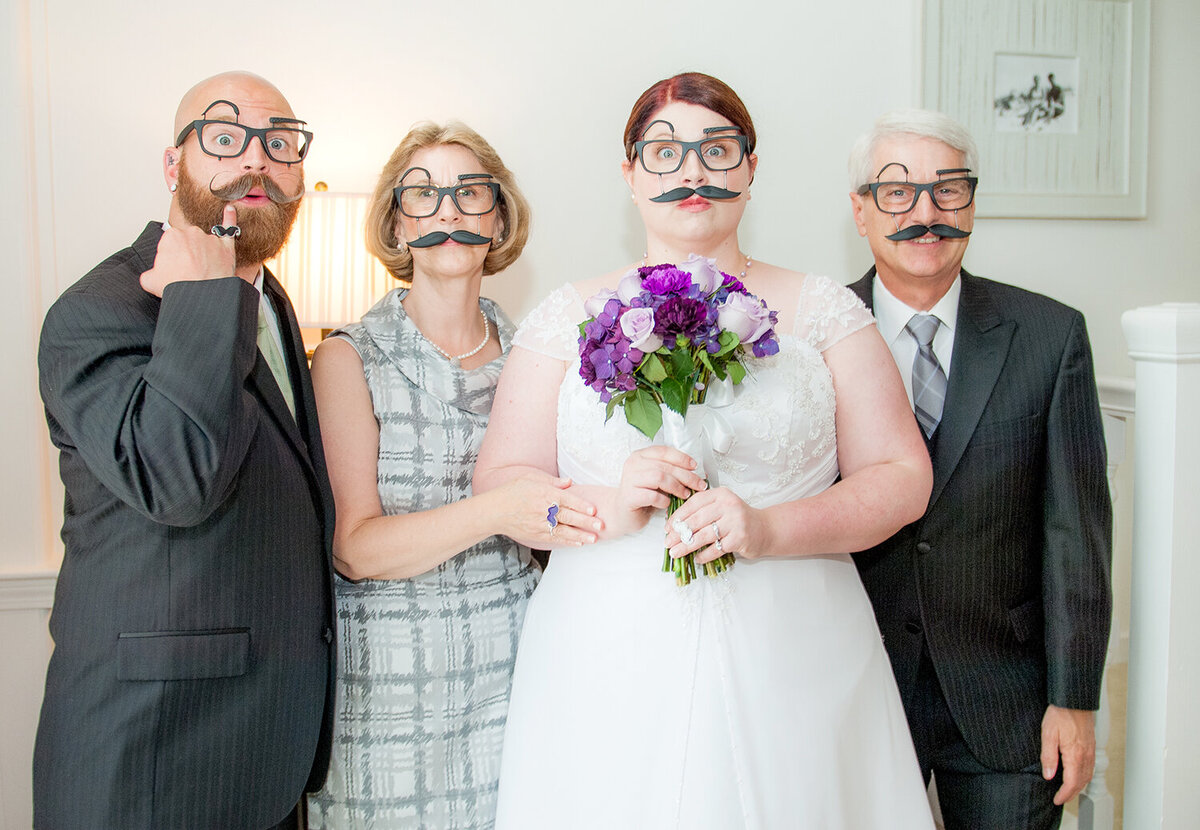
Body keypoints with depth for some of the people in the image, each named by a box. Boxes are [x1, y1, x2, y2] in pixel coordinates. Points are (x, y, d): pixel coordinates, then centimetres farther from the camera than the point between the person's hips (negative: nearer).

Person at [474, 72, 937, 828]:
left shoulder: (823, 310, 5)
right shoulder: (570, 317, 6)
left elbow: (902, 477, 1)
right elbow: (499, 480, 4)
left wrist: (771, 529, -14)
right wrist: (604, 507, -15)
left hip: (788, 663, 0)